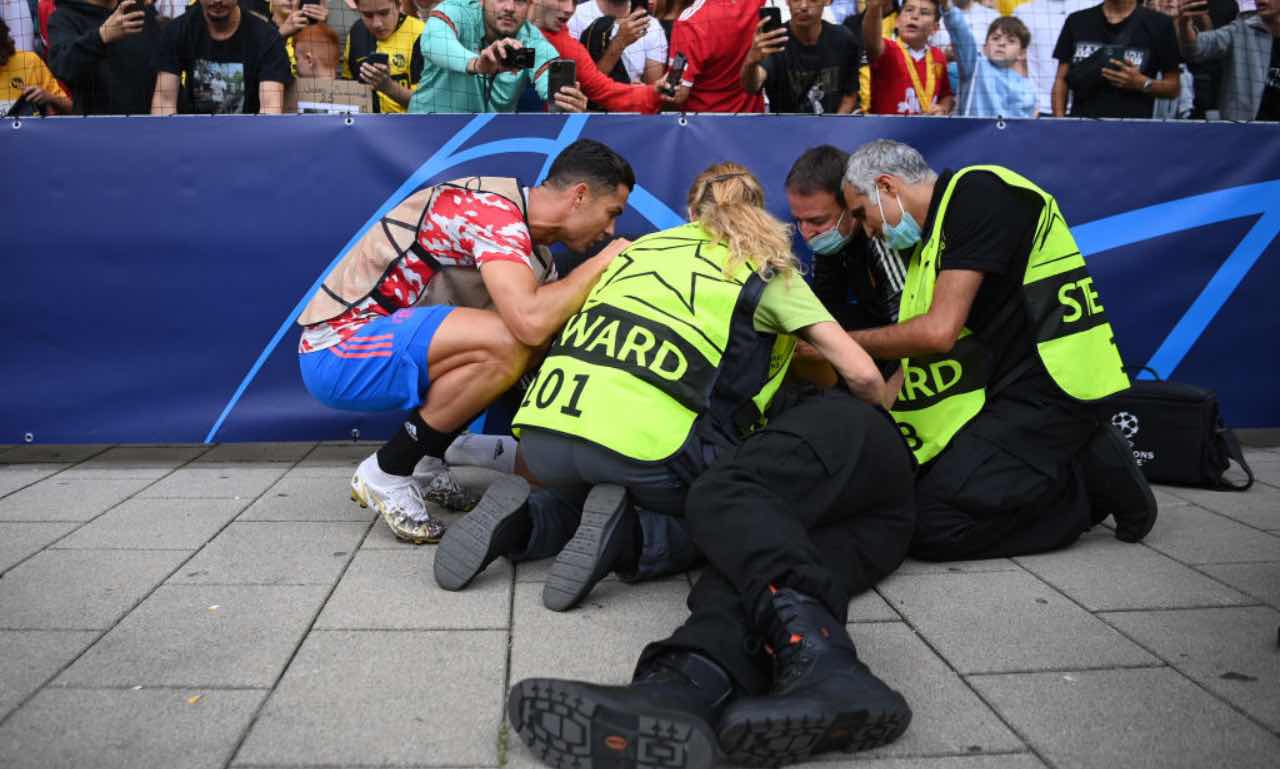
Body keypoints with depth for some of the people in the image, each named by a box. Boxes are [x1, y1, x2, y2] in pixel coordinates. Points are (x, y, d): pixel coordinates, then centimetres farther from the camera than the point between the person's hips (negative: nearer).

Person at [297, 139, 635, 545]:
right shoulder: (495, 210, -20)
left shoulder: (535, 251, 9)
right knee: (507, 344, -27)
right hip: (336, 347, -9)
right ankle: (386, 475, -10)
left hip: (378, 339, 9)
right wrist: (602, 261, -20)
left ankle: (425, 460, 10)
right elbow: (531, 323, -35)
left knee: (532, 348, 6)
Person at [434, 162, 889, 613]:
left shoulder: (642, 246, 27)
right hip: (643, 446, -5)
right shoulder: (767, 268, 13)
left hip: (542, 433, 5)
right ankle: (627, 537, -5)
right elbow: (861, 374, 8)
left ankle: (522, 525, 6)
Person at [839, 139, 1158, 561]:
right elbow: (918, 357, 19)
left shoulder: (977, 193, -11)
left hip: (1046, 388, -10)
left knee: (929, 524, -19)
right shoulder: (931, 241, 18)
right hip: (1002, 392, 10)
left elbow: (938, 332, -19)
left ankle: (1092, 475, -3)